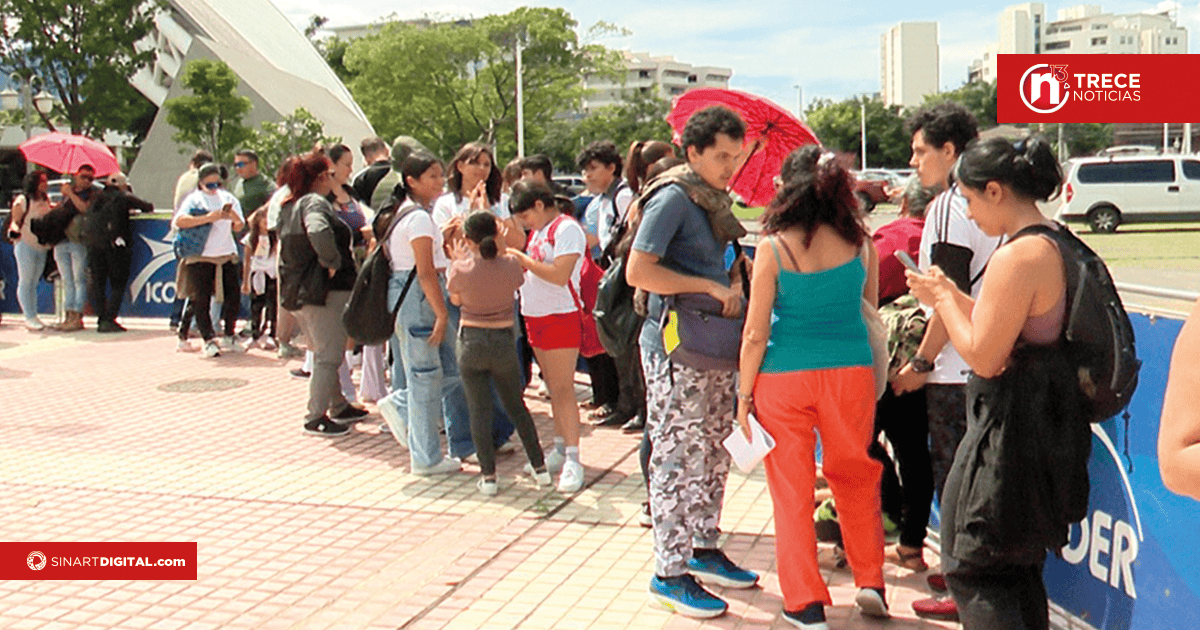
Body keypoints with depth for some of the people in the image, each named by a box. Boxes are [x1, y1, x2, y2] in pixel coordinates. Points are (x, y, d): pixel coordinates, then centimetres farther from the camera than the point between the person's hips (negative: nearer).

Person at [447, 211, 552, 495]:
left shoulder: (462, 269, -14)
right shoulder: (510, 265, -10)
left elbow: (455, 300, 4)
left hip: (471, 341, -2)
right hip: (504, 340, 2)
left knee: (479, 410, 4)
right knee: (516, 406, 16)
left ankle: (488, 476, 3)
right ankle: (539, 467, 19)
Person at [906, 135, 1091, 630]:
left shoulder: (1018, 257, -23)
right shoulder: (1054, 243, 9)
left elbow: (983, 357, -21)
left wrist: (943, 300, -8)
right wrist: (952, 294, 11)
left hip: (1010, 429, -10)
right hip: (1046, 419, 10)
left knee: (970, 568, 1)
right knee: (1019, 569, 21)